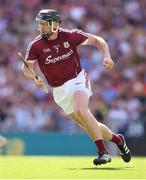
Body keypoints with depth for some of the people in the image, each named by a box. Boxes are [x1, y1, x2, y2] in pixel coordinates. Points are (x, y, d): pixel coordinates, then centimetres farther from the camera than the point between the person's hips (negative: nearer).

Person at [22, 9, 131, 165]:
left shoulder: (70, 36, -8)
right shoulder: (36, 46, -7)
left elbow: (97, 40, 2)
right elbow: (26, 67, -8)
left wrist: (106, 56, -15)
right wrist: (35, 79, -29)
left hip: (78, 80, -3)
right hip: (60, 91, 3)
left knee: (80, 110, -30)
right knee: (89, 125, 4)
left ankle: (103, 152, -29)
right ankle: (117, 139, 30)